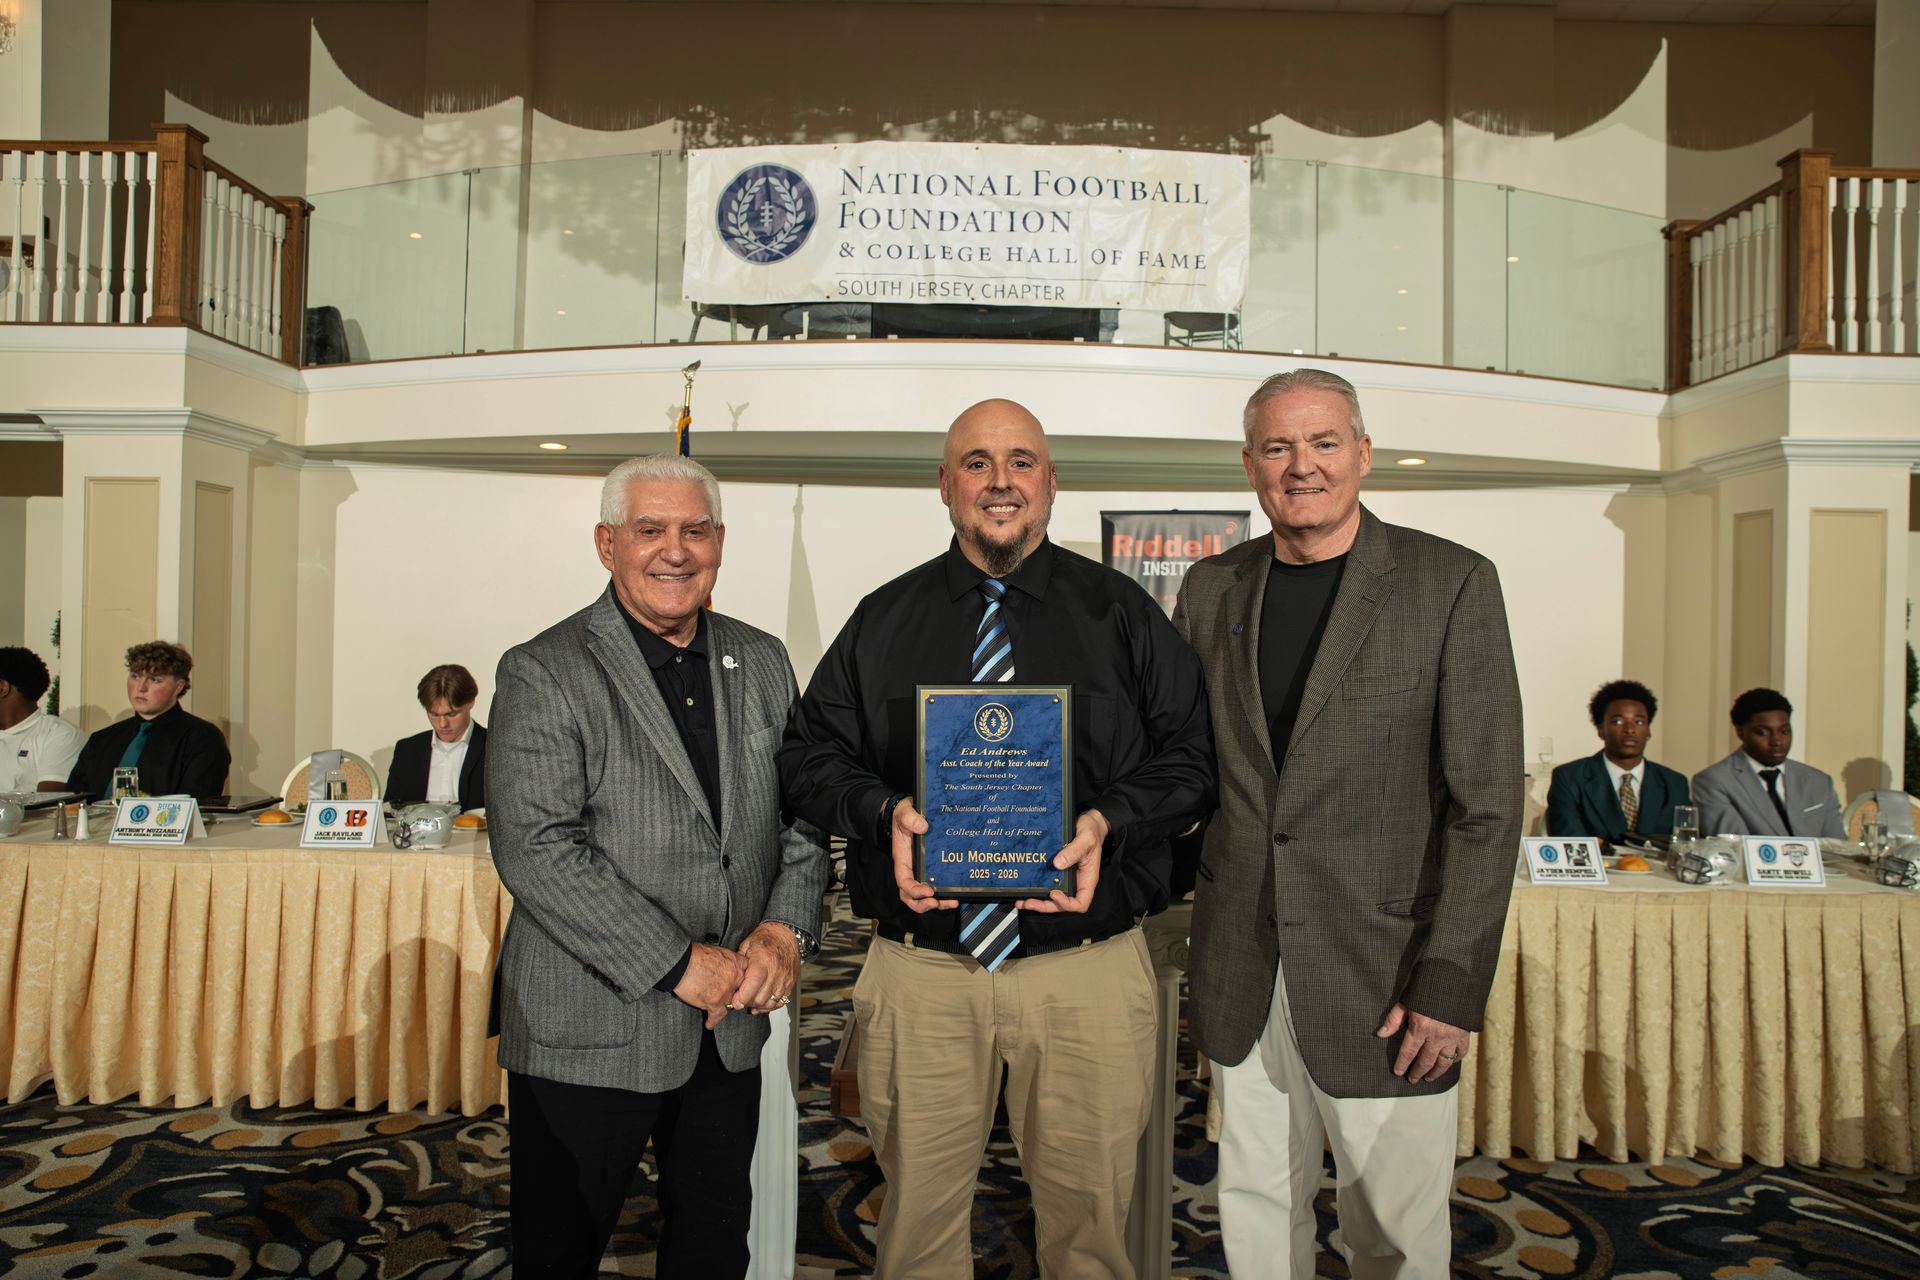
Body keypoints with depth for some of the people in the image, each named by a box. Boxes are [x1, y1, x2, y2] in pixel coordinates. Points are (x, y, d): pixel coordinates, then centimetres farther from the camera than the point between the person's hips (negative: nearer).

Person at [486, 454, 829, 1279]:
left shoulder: (762, 663, 7)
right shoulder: (543, 673, -10)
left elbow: (802, 814, 8)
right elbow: (535, 849, -18)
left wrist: (787, 927, -10)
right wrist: (676, 963, -20)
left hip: (729, 1024, 5)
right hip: (589, 1034, -4)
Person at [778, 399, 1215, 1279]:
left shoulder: (1123, 613, 6)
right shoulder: (881, 621, 9)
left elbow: (1190, 755, 3)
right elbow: (810, 753, 8)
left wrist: (1107, 821, -15)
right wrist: (883, 810, -12)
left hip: (1088, 971, 0)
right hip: (919, 971, 1)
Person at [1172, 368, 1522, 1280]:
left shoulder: (1452, 585, -6)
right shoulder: (1210, 589, 6)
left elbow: (1486, 804, -9)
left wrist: (1451, 987, -13)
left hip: (1383, 979, -3)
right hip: (1239, 973, 4)